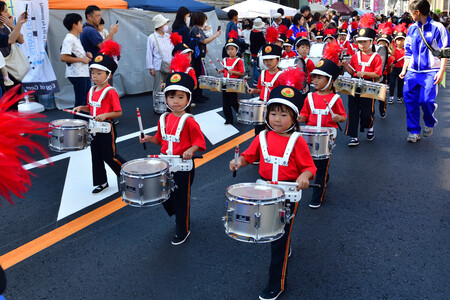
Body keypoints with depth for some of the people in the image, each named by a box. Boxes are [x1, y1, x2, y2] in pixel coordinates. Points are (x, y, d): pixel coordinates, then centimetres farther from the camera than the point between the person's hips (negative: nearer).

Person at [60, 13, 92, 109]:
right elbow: (63, 58, -22)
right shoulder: (69, 39, -13)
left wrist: (86, 54, 11)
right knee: (80, 100, -6)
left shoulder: (75, 39, 19)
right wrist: (82, 59, -18)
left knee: (87, 99, 15)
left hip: (84, 73, 10)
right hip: (77, 75, -10)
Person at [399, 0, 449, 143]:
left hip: (430, 72, -4)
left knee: (426, 100, -14)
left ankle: (430, 123, 17)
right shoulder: (412, 29, 12)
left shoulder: (438, 28, -2)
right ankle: (414, 131, 9)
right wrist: (404, 70, 12)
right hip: (412, 72, 5)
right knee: (410, 101, -2)